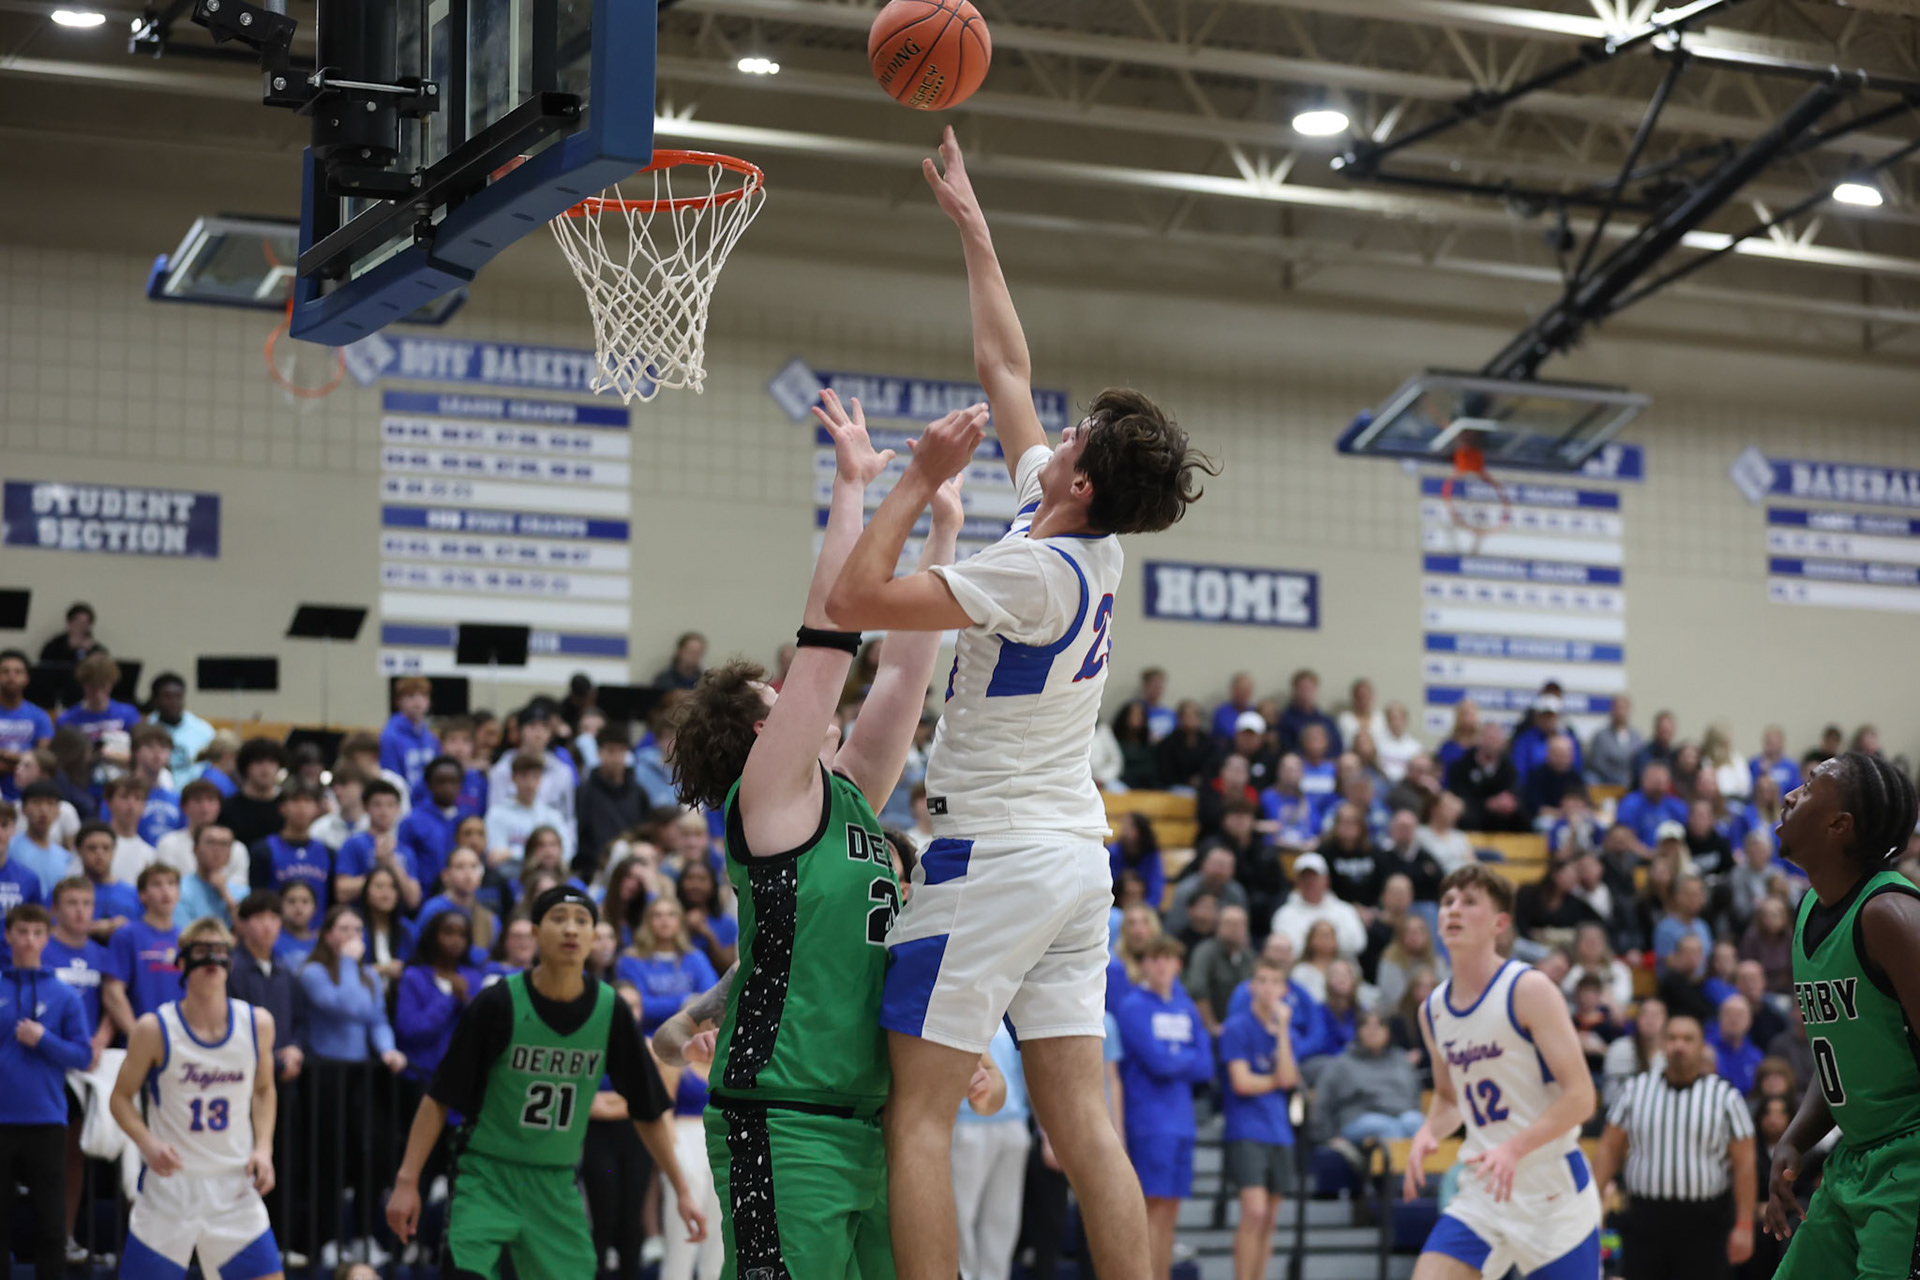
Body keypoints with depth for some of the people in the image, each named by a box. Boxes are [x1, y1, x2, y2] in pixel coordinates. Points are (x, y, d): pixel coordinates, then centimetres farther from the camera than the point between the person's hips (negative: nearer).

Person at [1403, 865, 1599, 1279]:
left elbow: (1580, 1096, -16)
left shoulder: (1529, 990, -12)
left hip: (1553, 1190, -5)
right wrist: (1428, 1132, 0)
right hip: (1482, 1188, 5)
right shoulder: (1433, 1011, 8)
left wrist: (1515, 1148, -29)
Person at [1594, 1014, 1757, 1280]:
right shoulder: (1637, 1090, 7)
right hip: (1645, 1218, 2)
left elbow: (1744, 1164, -2)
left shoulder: (1725, 1096, 1)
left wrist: (1744, 1225, -9)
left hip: (1704, 1224, -2)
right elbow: (1609, 1149, 7)